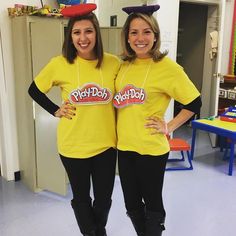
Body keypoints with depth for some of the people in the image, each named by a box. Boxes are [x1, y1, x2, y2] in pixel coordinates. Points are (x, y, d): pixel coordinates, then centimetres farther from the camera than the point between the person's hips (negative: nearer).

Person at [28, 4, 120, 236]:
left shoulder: (113, 63, -7)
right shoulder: (59, 64, -10)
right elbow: (34, 90, 6)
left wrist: (120, 130, 1)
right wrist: (56, 110, -3)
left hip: (106, 144, 1)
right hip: (73, 146, -1)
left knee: (104, 198, 18)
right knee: (81, 198, 17)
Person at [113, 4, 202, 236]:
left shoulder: (167, 67, -13)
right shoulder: (124, 66, 4)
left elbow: (194, 103, -10)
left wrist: (169, 127, -10)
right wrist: (117, 131, 8)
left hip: (151, 149, -5)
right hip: (124, 147, 6)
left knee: (152, 204, 13)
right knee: (131, 204, 19)